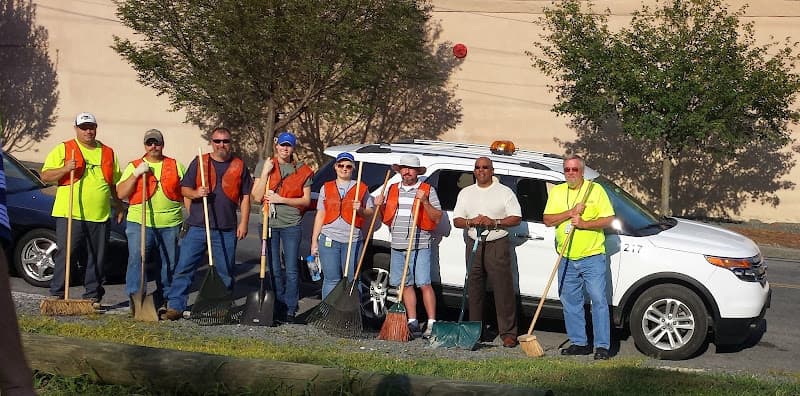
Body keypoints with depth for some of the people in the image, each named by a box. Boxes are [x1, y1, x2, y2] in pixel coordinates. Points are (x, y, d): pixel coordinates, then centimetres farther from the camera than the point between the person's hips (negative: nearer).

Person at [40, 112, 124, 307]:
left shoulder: (107, 153, 16)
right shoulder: (63, 149, 4)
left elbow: (114, 183, 24)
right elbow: (45, 176, -1)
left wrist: (119, 205, 22)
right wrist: (65, 169, -16)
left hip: (100, 217, 4)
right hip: (70, 215, -3)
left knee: (96, 259, 7)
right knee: (65, 255, -5)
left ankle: (93, 296, 15)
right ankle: (56, 294, 2)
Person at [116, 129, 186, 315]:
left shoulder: (176, 166, 11)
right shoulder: (133, 167, 8)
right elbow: (121, 193, 0)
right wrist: (136, 174, -11)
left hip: (170, 224, 2)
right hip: (140, 223, -1)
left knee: (170, 264, 6)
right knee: (136, 260, -10)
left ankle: (163, 302, 18)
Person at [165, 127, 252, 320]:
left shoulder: (239, 166, 9)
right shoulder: (199, 163, 7)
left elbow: (245, 197, 10)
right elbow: (184, 189, 8)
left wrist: (244, 223, 2)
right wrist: (195, 193, -14)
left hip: (226, 230, 1)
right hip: (197, 227, 0)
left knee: (225, 273, 7)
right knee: (184, 268, -5)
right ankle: (175, 306, 0)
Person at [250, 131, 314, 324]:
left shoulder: (302, 170, 4)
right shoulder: (264, 165, 3)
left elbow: (306, 200, 1)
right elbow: (257, 197, -4)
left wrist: (281, 199, -11)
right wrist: (265, 172, -12)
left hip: (291, 224, -1)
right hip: (269, 223, 1)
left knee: (291, 271, -2)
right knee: (274, 270, 6)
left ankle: (290, 311, 5)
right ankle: (278, 310, 15)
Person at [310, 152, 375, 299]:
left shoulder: (362, 189, 9)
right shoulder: (326, 188, 13)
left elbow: (371, 212, 10)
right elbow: (320, 215, 14)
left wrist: (360, 210, -13)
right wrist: (314, 240, 9)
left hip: (353, 240, -1)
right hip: (329, 239, 1)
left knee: (352, 280, 1)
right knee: (331, 280, 0)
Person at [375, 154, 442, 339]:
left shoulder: (428, 190, 2)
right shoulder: (392, 190, 16)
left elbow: (437, 218, -3)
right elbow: (386, 218, 23)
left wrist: (424, 202, -16)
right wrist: (380, 206, 4)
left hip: (419, 246, -5)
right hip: (397, 247, 5)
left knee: (424, 284, -9)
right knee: (406, 284, 7)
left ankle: (431, 323, -6)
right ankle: (412, 322, 14)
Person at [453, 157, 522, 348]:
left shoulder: (505, 192, 4)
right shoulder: (465, 193, 15)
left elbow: (516, 218, -2)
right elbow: (456, 220, 12)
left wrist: (494, 222, -15)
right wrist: (471, 222, -9)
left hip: (498, 245, -4)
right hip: (474, 244, 4)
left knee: (503, 289, -7)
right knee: (474, 289, 5)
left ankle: (508, 333, -4)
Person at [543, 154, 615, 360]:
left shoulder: (595, 189, 1)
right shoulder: (557, 192, 11)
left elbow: (608, 219, -5)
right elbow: (548, 220, 2)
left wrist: (584, 223, -16)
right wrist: (571, 213, -11)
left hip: (592, 257, -4)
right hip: (567, 259, 4)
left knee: (599, 300, -6)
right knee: (570, 302, 8)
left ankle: (602, 346, -3)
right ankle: (579, 343, 18)